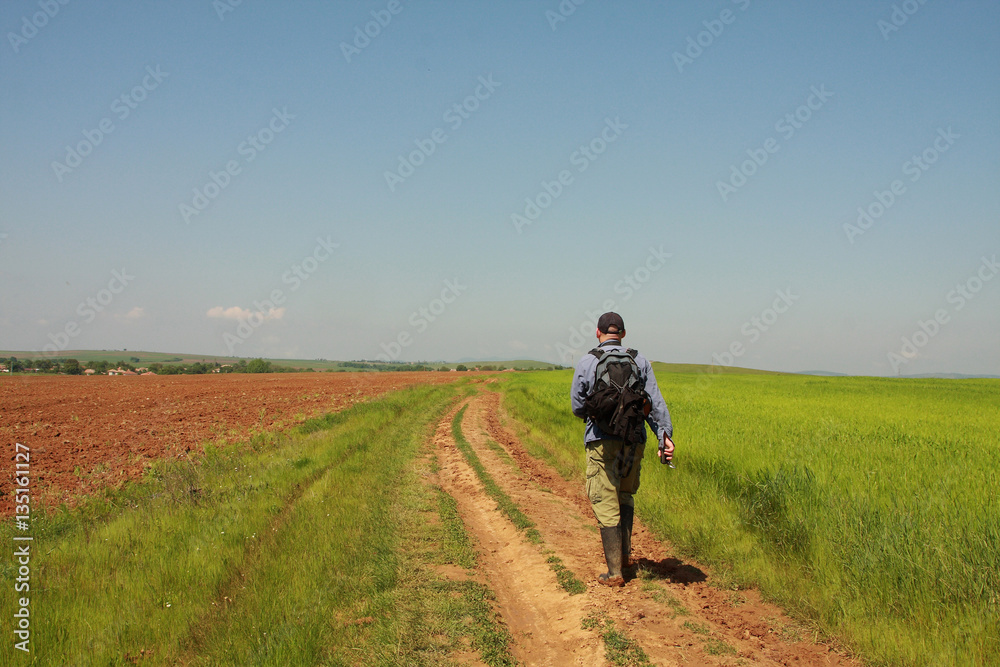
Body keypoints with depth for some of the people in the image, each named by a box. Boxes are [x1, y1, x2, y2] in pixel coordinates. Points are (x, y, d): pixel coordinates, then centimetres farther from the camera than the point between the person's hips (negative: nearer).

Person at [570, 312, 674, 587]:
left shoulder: (587, 363, -2)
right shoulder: (640, 361, 4)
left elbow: (578, 407, 1)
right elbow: (655, 402, -5)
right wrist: (665, 435, -10)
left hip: (602, 441, -3)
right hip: (635, 440, 3)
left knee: (606, 504, 2)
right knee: (625, 494, 25)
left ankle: (614, 571, 4)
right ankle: (624, 553, 24)